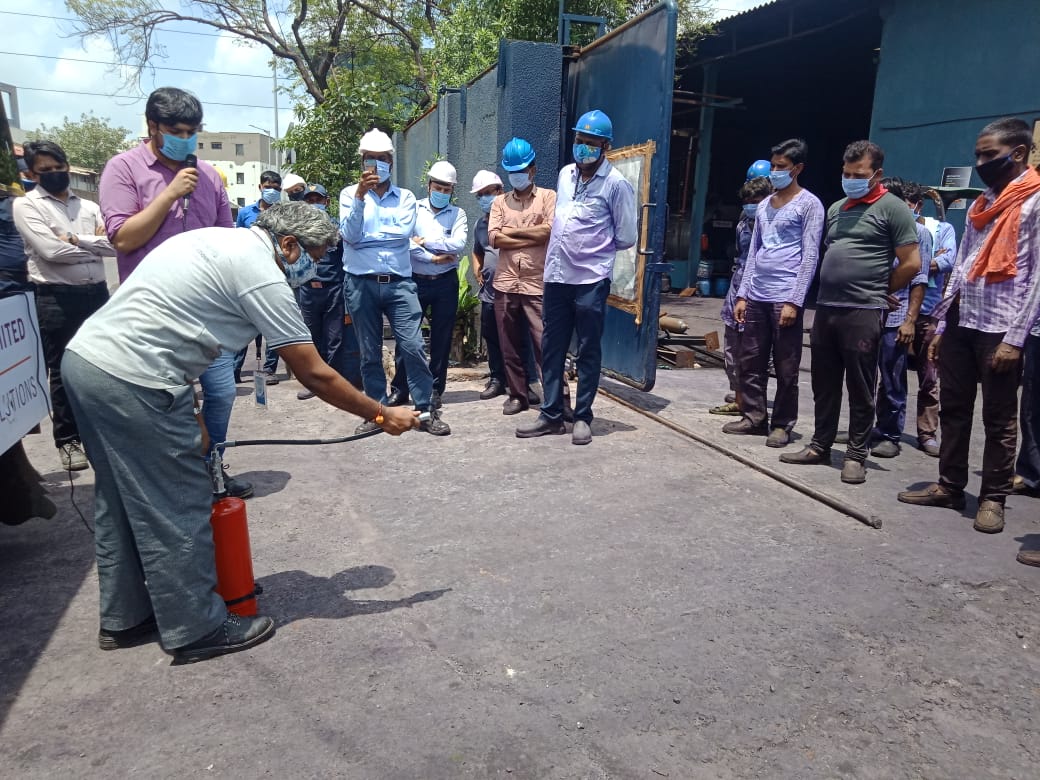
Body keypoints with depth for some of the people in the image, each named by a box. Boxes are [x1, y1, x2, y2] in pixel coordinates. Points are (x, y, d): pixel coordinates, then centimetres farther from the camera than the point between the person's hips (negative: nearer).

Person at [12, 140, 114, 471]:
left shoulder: (89, 206, 12)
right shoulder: (26, 205, -1)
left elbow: (114, 245, -1)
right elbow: (50, 251, -15)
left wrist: (76, 240, -12)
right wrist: (95, 245, -5)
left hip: (97, 293, 4)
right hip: (57, 298, -4)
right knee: (63, 371, 4)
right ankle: (67, 439, 14)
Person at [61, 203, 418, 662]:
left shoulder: (216, 240, 17)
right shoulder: (261, 274, -11)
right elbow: (316, 376, -11)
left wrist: (188, 420, 20)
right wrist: (383, 415, 0)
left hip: (84, 357, 10)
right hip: (132, 381, -10)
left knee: (122, 503, 19)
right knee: (178, 509, 1)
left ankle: (123, 620, 33)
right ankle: (197, 630, 15)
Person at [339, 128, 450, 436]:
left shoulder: (405, 197, 9)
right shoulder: (349, 194, 6)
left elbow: (404, 231, -9)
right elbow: (349, 235, -9)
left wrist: (366, 235, -5)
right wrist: (360, 195, -17)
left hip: (399, 283, 0)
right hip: (361, 284, 0)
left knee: (413, 347, -5)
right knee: (370, 353, 7)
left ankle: (427, 411, 4)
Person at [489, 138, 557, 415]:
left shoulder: (548, 197, 5)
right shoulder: (500, 202, 14)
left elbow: (550, 230, -12)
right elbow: (494, 239, -1)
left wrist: (512, 231, -4)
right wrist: (533, 237, -8)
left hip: (537, 285, -4)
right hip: (505, 285, 4)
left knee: (544, 344, -5)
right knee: (510, 346, 9)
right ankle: (518, 395, 20)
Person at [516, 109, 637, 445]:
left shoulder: (616, 184, -7)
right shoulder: (565, 174, 11)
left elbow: (626, 238, -3)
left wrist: (596, 249, 7)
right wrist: (566, 247, 14)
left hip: (591, 280, -6)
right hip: (556, 276, 6)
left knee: (588, 352, 4)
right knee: (552, 348, 9)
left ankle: (582, 417, 15)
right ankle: (551, 415, 19)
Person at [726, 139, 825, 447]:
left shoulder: (809, 205, -1)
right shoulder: (764, 206, 17)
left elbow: (810, 257, -8)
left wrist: (794, 301, -15)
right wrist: (742, 294, 11)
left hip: (785, 298, -6)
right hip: (756, 298, 6)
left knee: (785, 368, 1)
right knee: (750, 362, 8)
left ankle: (782, 424, 11)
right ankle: (754, 417, 19)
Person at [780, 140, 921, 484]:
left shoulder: (892, 208, -3)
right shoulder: (836, 209, 17)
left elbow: (911, 263, -5)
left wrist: (876, 292, 4)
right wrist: (830, 290, 14)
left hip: (863, 313, -6)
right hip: (825, 308, 7)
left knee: (860, 388, 2)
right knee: (824, 384, 12)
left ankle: (856, 455, 10)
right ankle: (819, 446, 22)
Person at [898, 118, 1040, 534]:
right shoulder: (981, 205, 18)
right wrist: (941, 325, 13)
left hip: (1000, 329, -7)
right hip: (960, 324, 7)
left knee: (999, 419, 3)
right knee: (953, 410, 10)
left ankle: (993, 498, 12)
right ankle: (949, 486, 20)